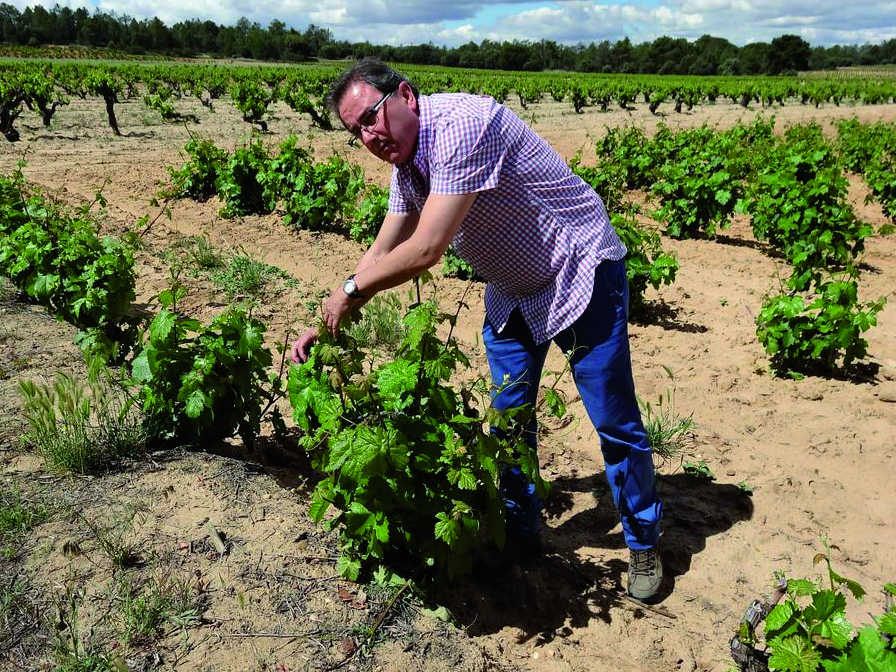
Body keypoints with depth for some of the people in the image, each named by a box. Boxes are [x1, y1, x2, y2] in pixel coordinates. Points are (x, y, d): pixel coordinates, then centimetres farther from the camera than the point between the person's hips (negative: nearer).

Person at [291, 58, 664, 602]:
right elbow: (382, 253, 8)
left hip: (581, 273, -8)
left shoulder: (460, 124, -30)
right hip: (511, 291, 8)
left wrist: (351, 290, -17)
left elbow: (426, 251, -32)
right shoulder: (407, 162, -1)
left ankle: (644, 543, 22)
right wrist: (325, 328, 4)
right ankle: (521, 529, 31)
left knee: (614, 420, 1)